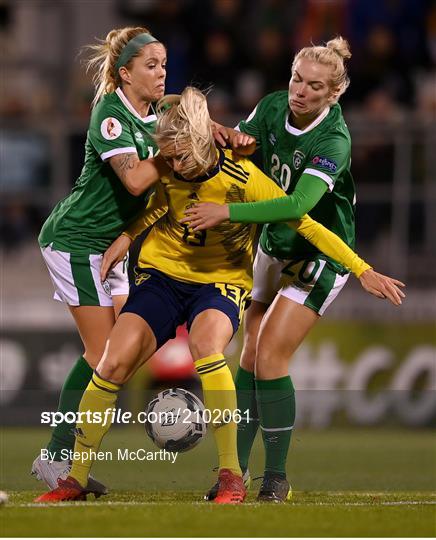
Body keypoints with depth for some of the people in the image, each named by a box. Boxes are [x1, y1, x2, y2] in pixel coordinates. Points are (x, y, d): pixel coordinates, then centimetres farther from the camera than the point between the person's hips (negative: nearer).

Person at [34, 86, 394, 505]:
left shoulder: (243, 178, -20)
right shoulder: (166, 170, -8)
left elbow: (302, 223, -14)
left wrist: (362, 270, -14)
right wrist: (127, 237, 4)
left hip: (221, 280, -4)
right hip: (162, 273, 4)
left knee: (204, 345, -37)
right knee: (113, 364, -16)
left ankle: (231, 475, -27)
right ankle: (75, 478, -1)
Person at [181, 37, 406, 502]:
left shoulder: (334, 141, -27)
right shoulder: (273, 107, -8)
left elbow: (298, 205, -39)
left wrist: (227, 212, -42)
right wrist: (233, 139, -19)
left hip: (320, 256, -6)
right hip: (274, 248, 6)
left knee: (270, 358, -14)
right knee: (249, 357, 3)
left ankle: (276, 478, -4)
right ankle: (236, 471, 9)